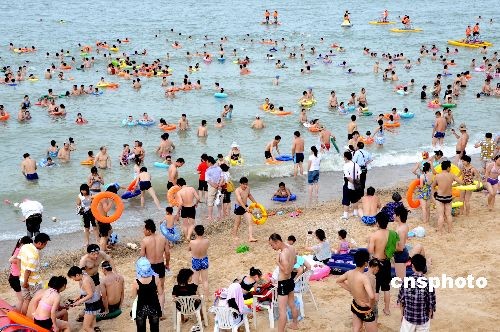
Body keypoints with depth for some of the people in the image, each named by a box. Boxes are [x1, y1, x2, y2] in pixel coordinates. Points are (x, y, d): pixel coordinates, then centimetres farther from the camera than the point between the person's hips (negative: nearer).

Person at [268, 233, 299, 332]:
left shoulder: (283, 254, -27)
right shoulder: (291, 248, 1)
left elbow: (286, 271, -29)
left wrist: (278, 262, -22)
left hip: (283, 283, -10)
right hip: (290, 280, 10)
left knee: (282, 310, -4)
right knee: (292, 305, 26)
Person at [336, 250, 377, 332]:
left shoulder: (349, 273, -10)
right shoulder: (364, 277, -31)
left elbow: (338, 281, 11)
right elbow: (372, 296, -43)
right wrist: (371, 305, -22)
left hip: (354, 306, 7)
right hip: (365, 310, -7)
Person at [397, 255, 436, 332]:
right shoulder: (428, 283, -19)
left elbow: (401, 300, -3)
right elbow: (431, 304, -11)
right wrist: (430, 315, 7)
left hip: (408, 317, 1)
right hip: (423, 319, -1)